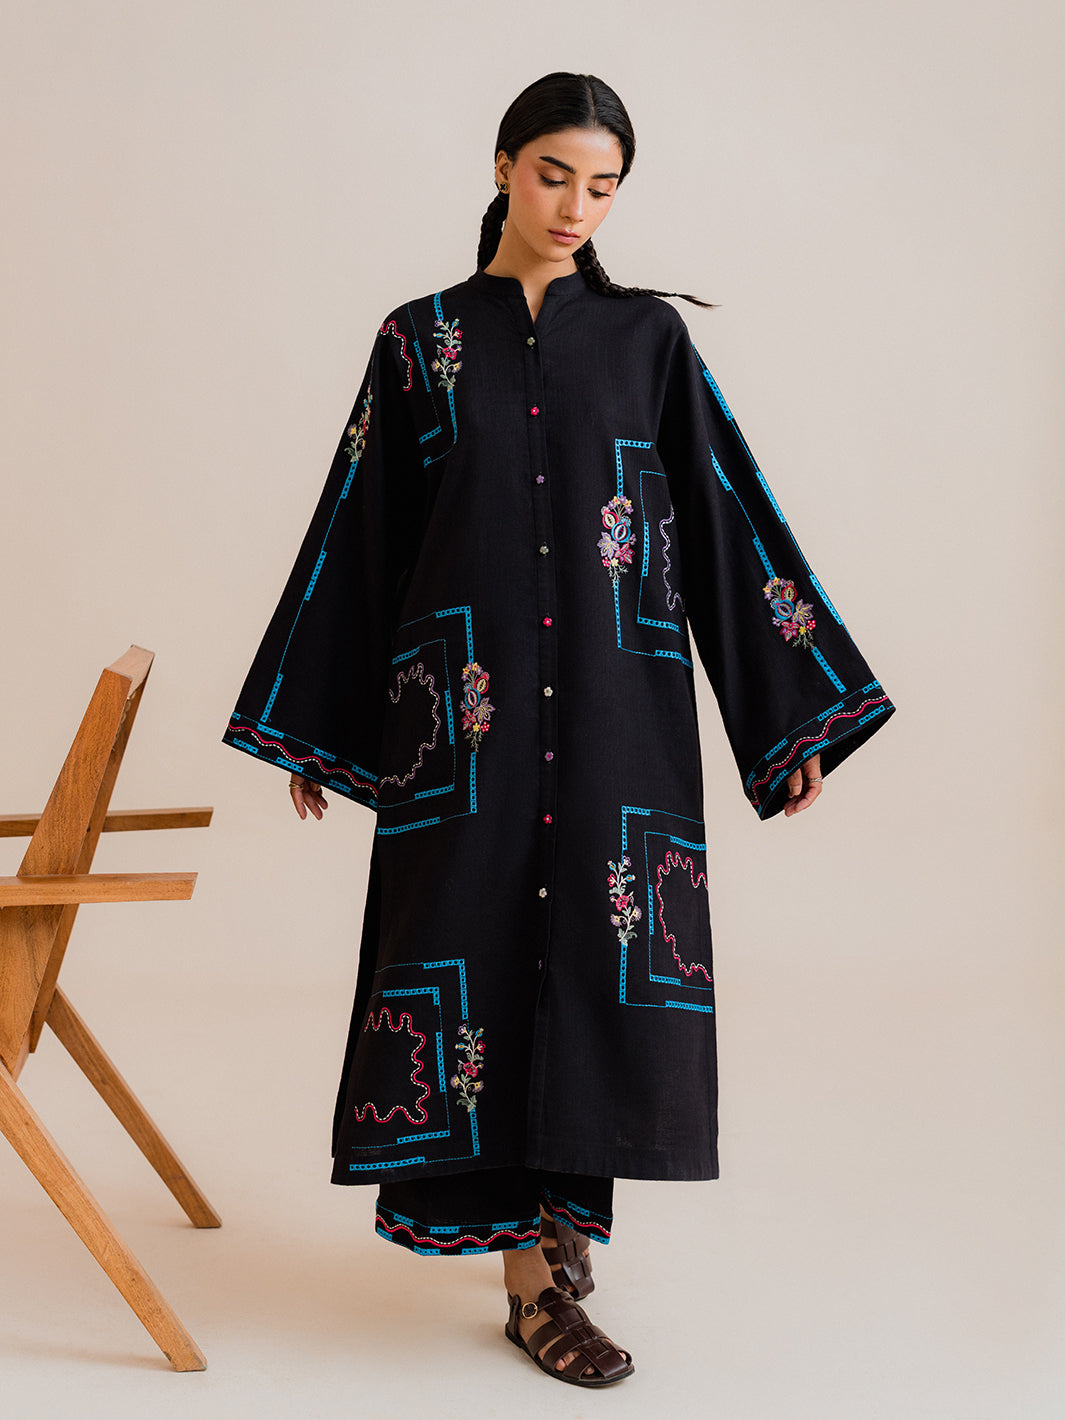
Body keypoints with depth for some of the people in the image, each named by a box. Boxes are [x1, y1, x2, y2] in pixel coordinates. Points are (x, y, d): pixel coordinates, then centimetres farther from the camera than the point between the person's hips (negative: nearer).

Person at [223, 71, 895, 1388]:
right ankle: (539, 1273, 5)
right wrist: (306, 724, 8)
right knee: (483, 953, -3)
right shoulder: (419, 338, 6)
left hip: (618, 708, 1)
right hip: (469, 711, -1)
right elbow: (359, 531, 8)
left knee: (600, 953, 0)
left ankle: (556, 1225, 17)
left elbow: (727, 518, 5)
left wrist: (796, 714, 1)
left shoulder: (648, 336, 7)